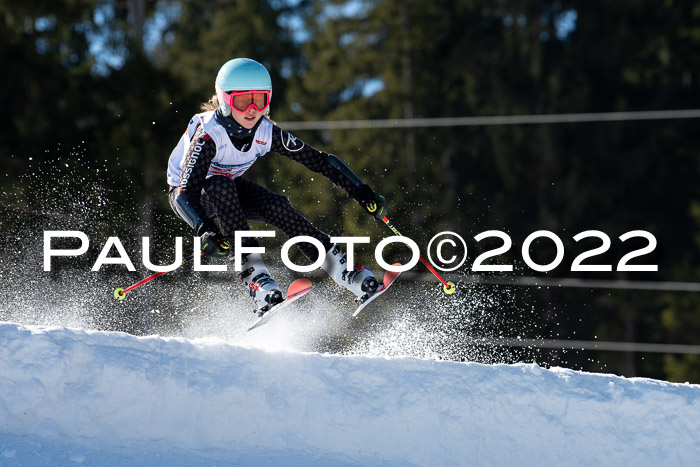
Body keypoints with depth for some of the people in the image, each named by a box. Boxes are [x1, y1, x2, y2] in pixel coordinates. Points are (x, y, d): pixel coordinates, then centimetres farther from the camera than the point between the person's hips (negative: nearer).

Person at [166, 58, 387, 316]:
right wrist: (205, 230, -59)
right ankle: (252, 271, -37)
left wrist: (360, 191, -26)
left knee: (277, 207, -23)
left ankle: (342, 269, -21)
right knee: (220, 187, -36)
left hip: (229, 185, 4)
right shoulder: (208, 135, -35)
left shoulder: (267, 132, -22)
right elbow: (186, 193, -41)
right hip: (186, 195, -4)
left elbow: (318, 160, -16)